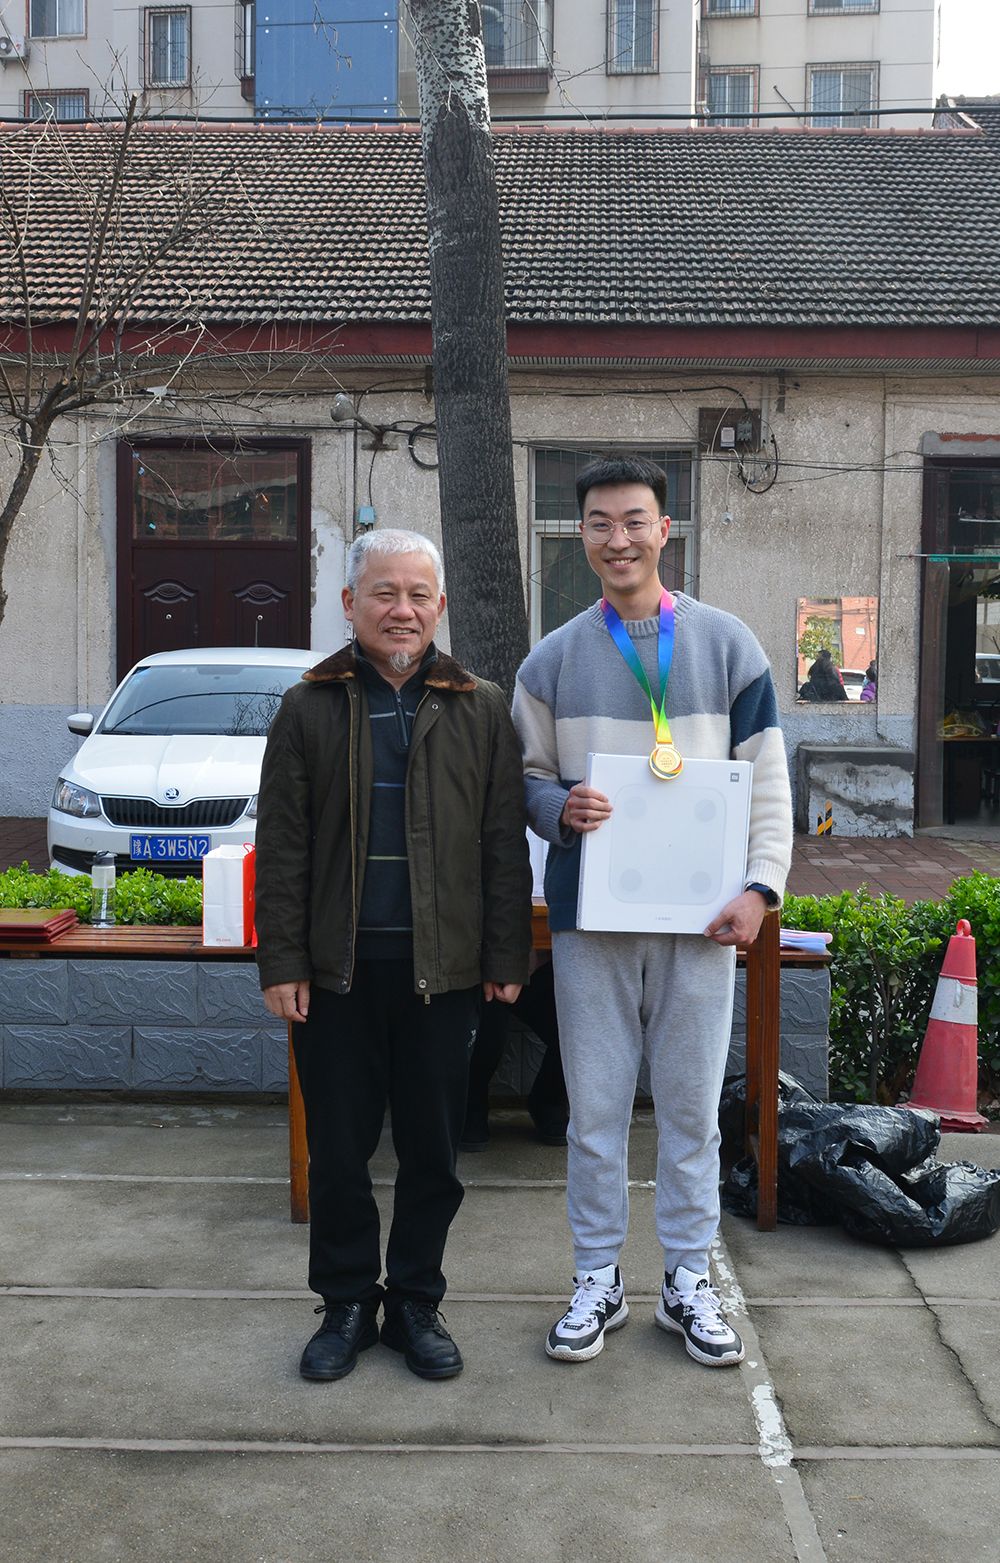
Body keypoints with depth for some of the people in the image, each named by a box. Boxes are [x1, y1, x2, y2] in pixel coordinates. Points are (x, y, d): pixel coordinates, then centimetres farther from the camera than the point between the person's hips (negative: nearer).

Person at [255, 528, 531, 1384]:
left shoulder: (481, 710, 6)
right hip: (337, 965, 0)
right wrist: (282, 960, -3)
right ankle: (348, 1303, 26)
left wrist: (507, 956, 0)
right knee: (338, 1148, 9)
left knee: (432, 1151, 9)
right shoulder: (309, 708, 4)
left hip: (440, 966, 0)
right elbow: (281, 847, 2)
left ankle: (416, 1303, 26)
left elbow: (505, 844, 5)